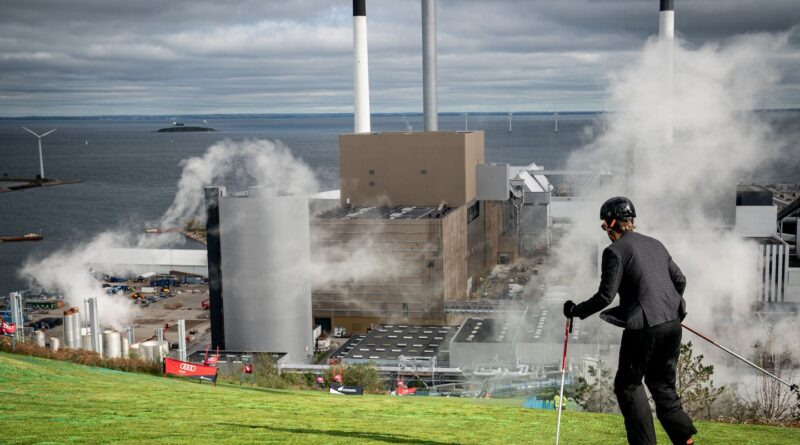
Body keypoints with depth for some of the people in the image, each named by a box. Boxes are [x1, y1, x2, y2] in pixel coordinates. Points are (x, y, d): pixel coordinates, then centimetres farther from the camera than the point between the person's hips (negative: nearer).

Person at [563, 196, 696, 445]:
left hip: (645, 327, -7)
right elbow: (680, 280, 19)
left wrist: (576, 311, 3)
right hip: (672, 323, 7)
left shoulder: (615, 251, -8)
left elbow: (605, 296, -10)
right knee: (662, 384, 19)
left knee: (628, 385, 7)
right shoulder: (655, 244, 15)